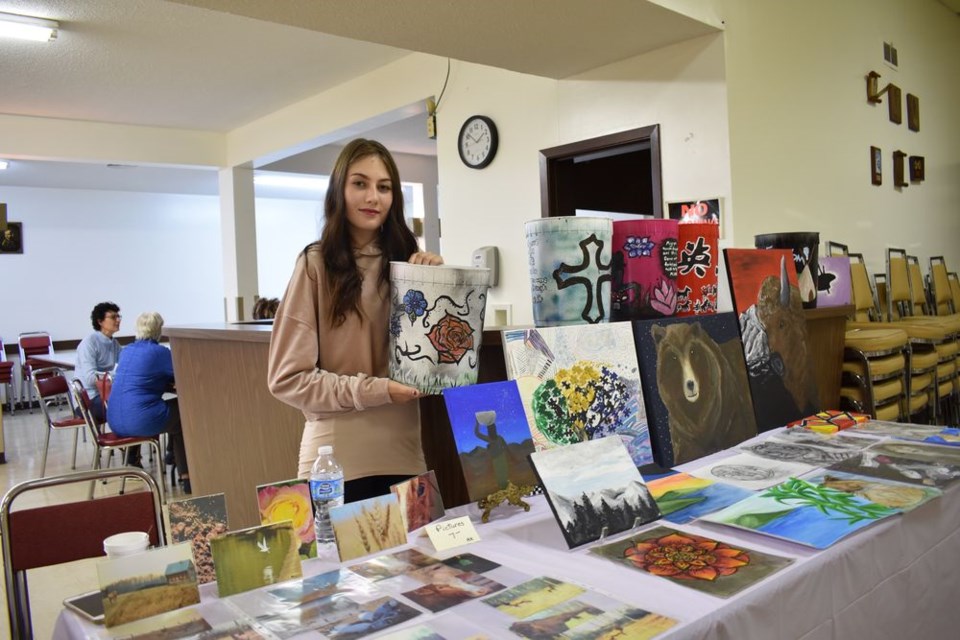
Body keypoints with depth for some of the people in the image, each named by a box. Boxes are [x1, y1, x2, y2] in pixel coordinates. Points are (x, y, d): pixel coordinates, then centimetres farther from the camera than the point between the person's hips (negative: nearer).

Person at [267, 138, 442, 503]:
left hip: (403, 454, 4)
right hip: (338, 462, -4)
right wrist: (373, 390, -17)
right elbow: (287, 378, -8)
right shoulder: (317, 264, -7)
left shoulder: (406, 261, 7)